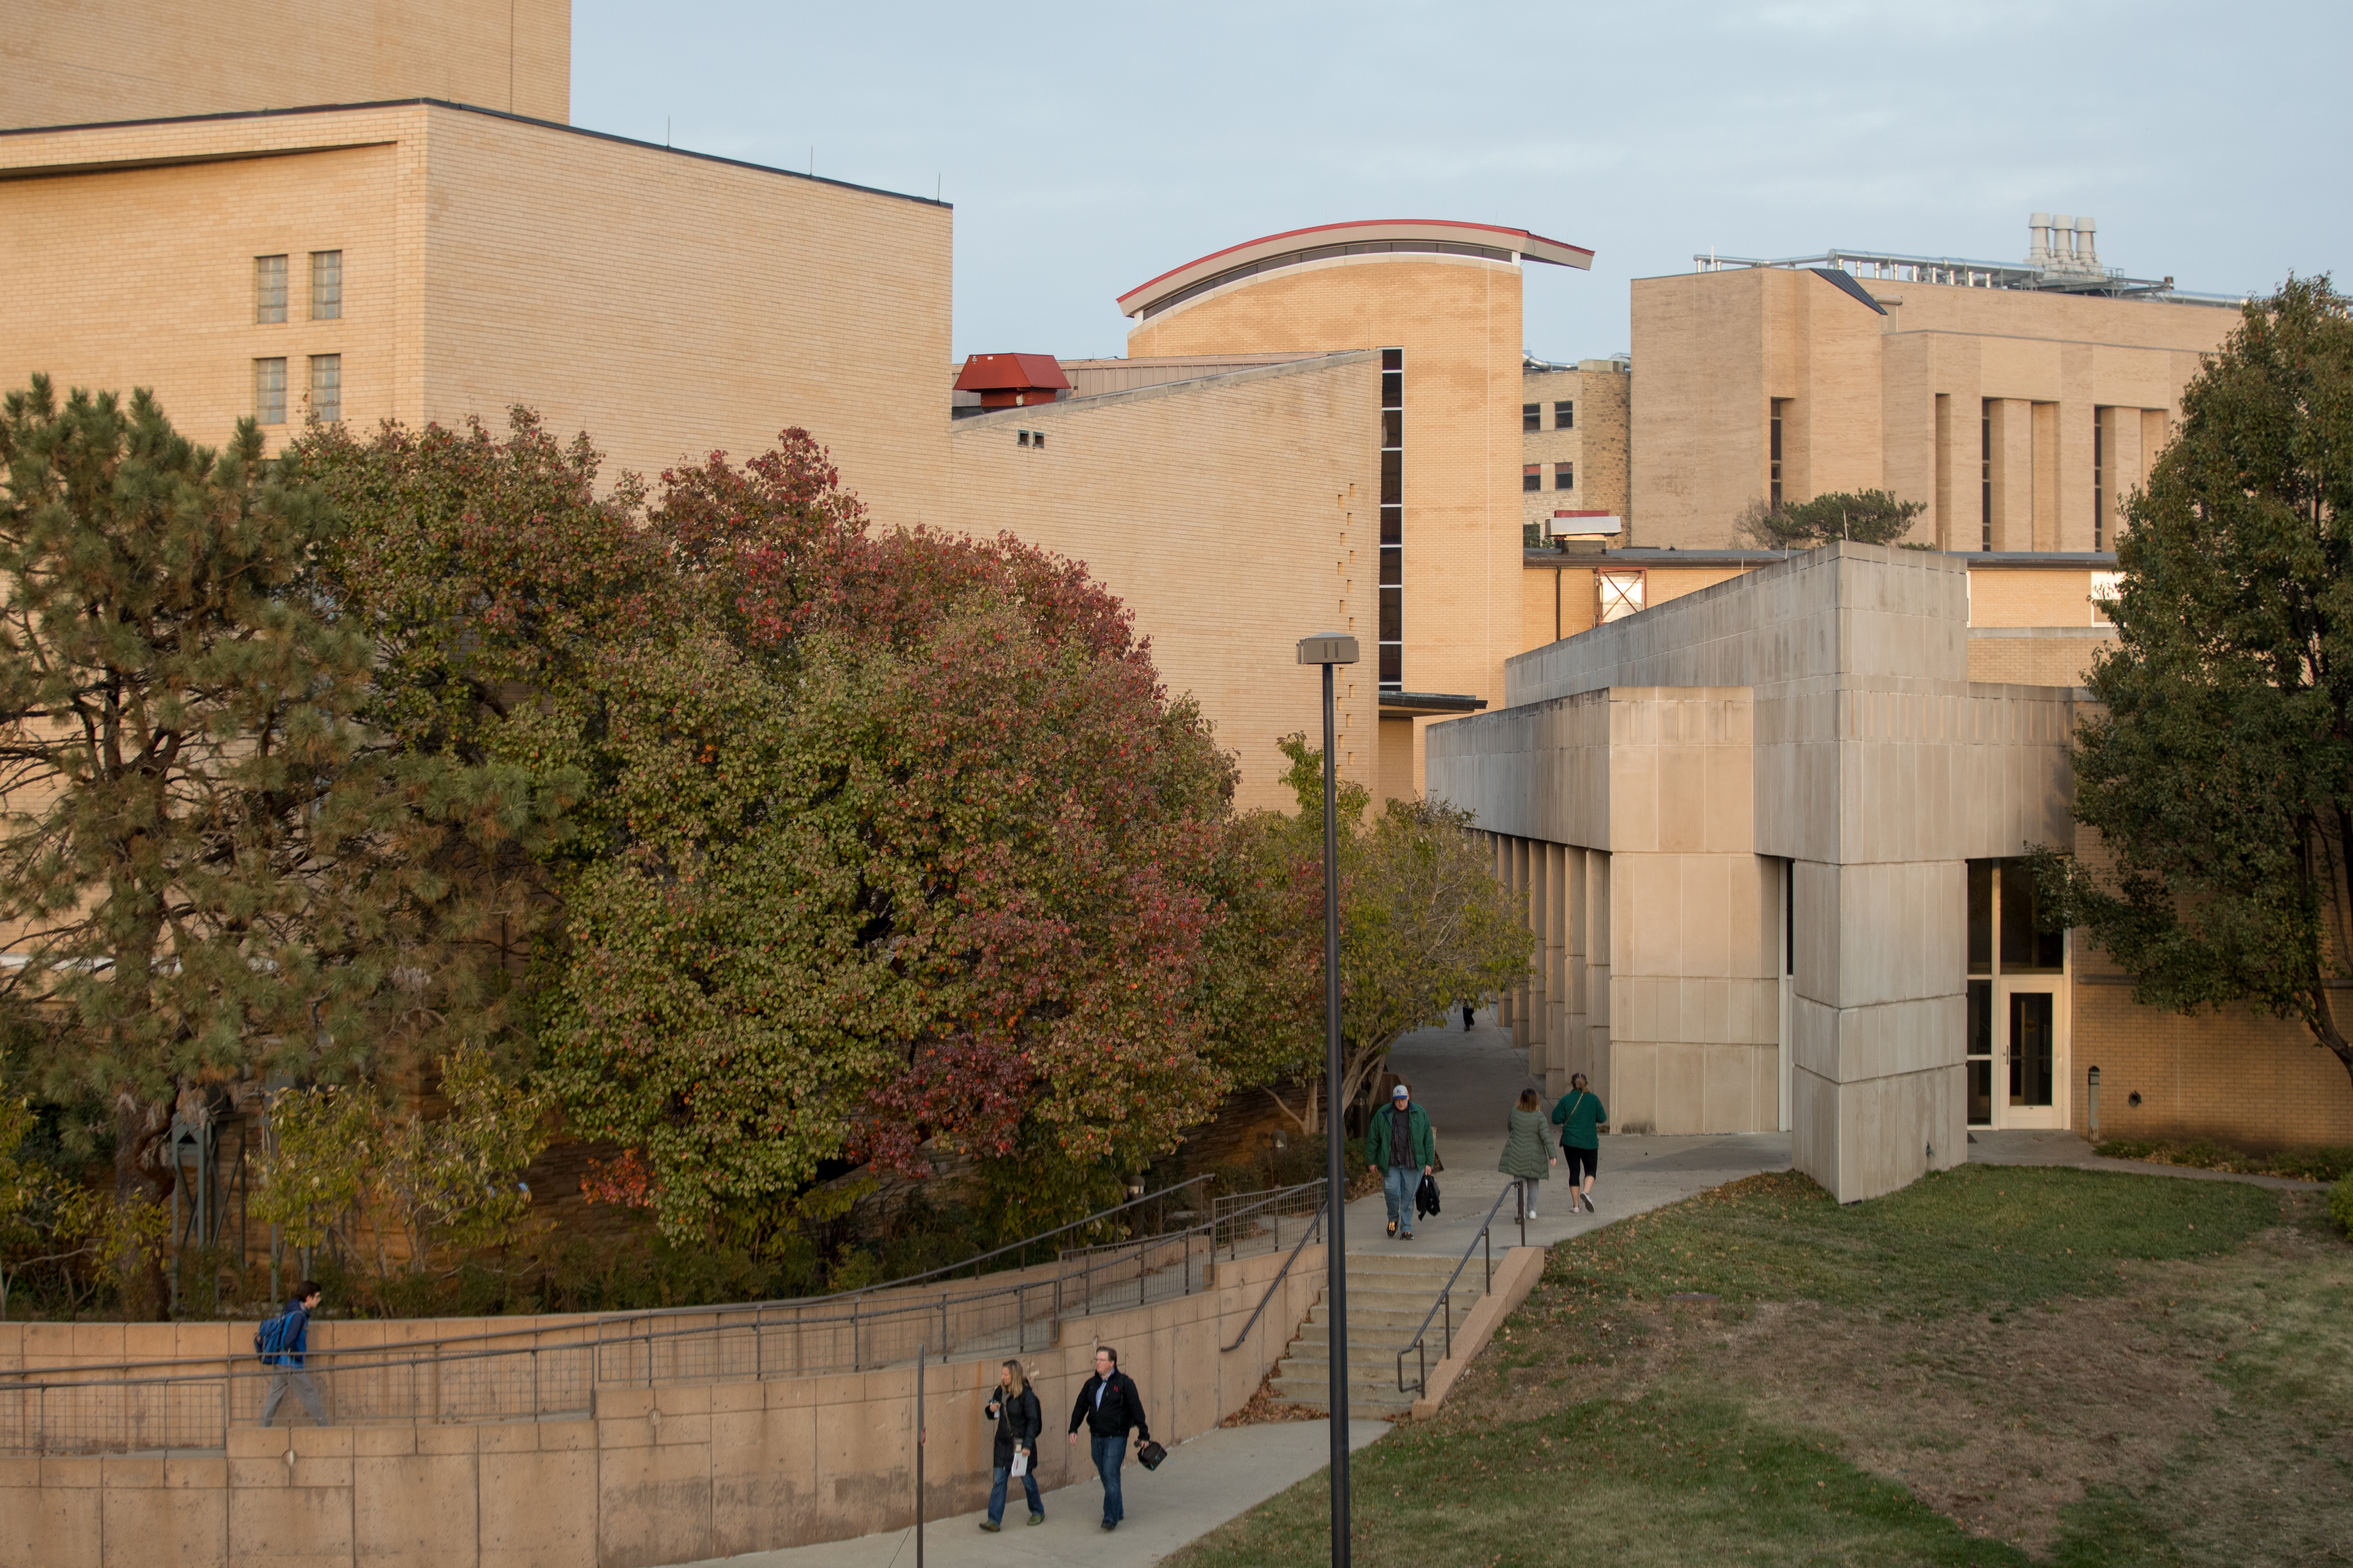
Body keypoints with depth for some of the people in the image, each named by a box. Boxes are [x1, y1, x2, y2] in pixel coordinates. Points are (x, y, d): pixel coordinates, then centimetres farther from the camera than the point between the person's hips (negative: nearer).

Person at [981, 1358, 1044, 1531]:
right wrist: (991, 1410, -8)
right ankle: (994, 1520, -4)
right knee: (999, 1481, -2)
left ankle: (1038, 1512, 31)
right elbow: (994, 1416, 17)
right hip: (1003, 1443, 5)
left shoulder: (1026, 1395, -15)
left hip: (1021, 1443, -5)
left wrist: (1027, 1445, -19)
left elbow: (1033, 1421, -14)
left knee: (1027, 1478, 9)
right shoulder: (1001, 1392, 4)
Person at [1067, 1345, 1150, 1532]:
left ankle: (1111, 1518, -12)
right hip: (1096, 1437, 6)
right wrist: (1073, 1429, 0)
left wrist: (1143, 1434, -5)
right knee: (1105, 1476, 12)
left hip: (1116, 1437, -6)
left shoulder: (1124, 1383, -6)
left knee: (1111, 1475, -13)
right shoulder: (1091, 1384, 10)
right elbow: (1080, 1407, 13)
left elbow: (1136, 1409, -5)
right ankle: (1118, 1511, 27)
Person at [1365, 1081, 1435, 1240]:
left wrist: (1429, 1163, 5)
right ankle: (1393, 1219, 22)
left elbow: (1428, 1139, 9)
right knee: (1392, 1193, -7)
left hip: (1413, 1164, 0)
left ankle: (1406, 1229, 11)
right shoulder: (1382, 1114, 2)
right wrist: (1372, 1161, 6)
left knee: (1409, 1197, 2)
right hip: (1390, 1164, 0)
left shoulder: (1420, 1114, 5)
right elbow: (1372, 1139, 7)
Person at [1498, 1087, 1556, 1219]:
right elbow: (1546, 1138, -16)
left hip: (1516, 1154, 1)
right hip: (1534, 1156, -1)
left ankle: (1521, 1208, -8)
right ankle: (1532, 1210, 16)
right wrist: (1552, 1155, -13)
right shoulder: (1539, 1117, -15)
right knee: (1533, 1183, 16)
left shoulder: (1514, 1113, -8)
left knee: (1520, 1183, 7)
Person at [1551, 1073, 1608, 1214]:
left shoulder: (1566, 1100, -6)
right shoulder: (1594, 1099, -4)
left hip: (1570, 1142, 0)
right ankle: (1587, 1192, -17)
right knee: (1591, 1170, 12)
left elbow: (1556, 1119, -5)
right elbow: (1603, 1119, 2)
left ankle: (1575, 1205, 9)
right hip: (1590, 1142, 0)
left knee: (1574, 1171, 10)